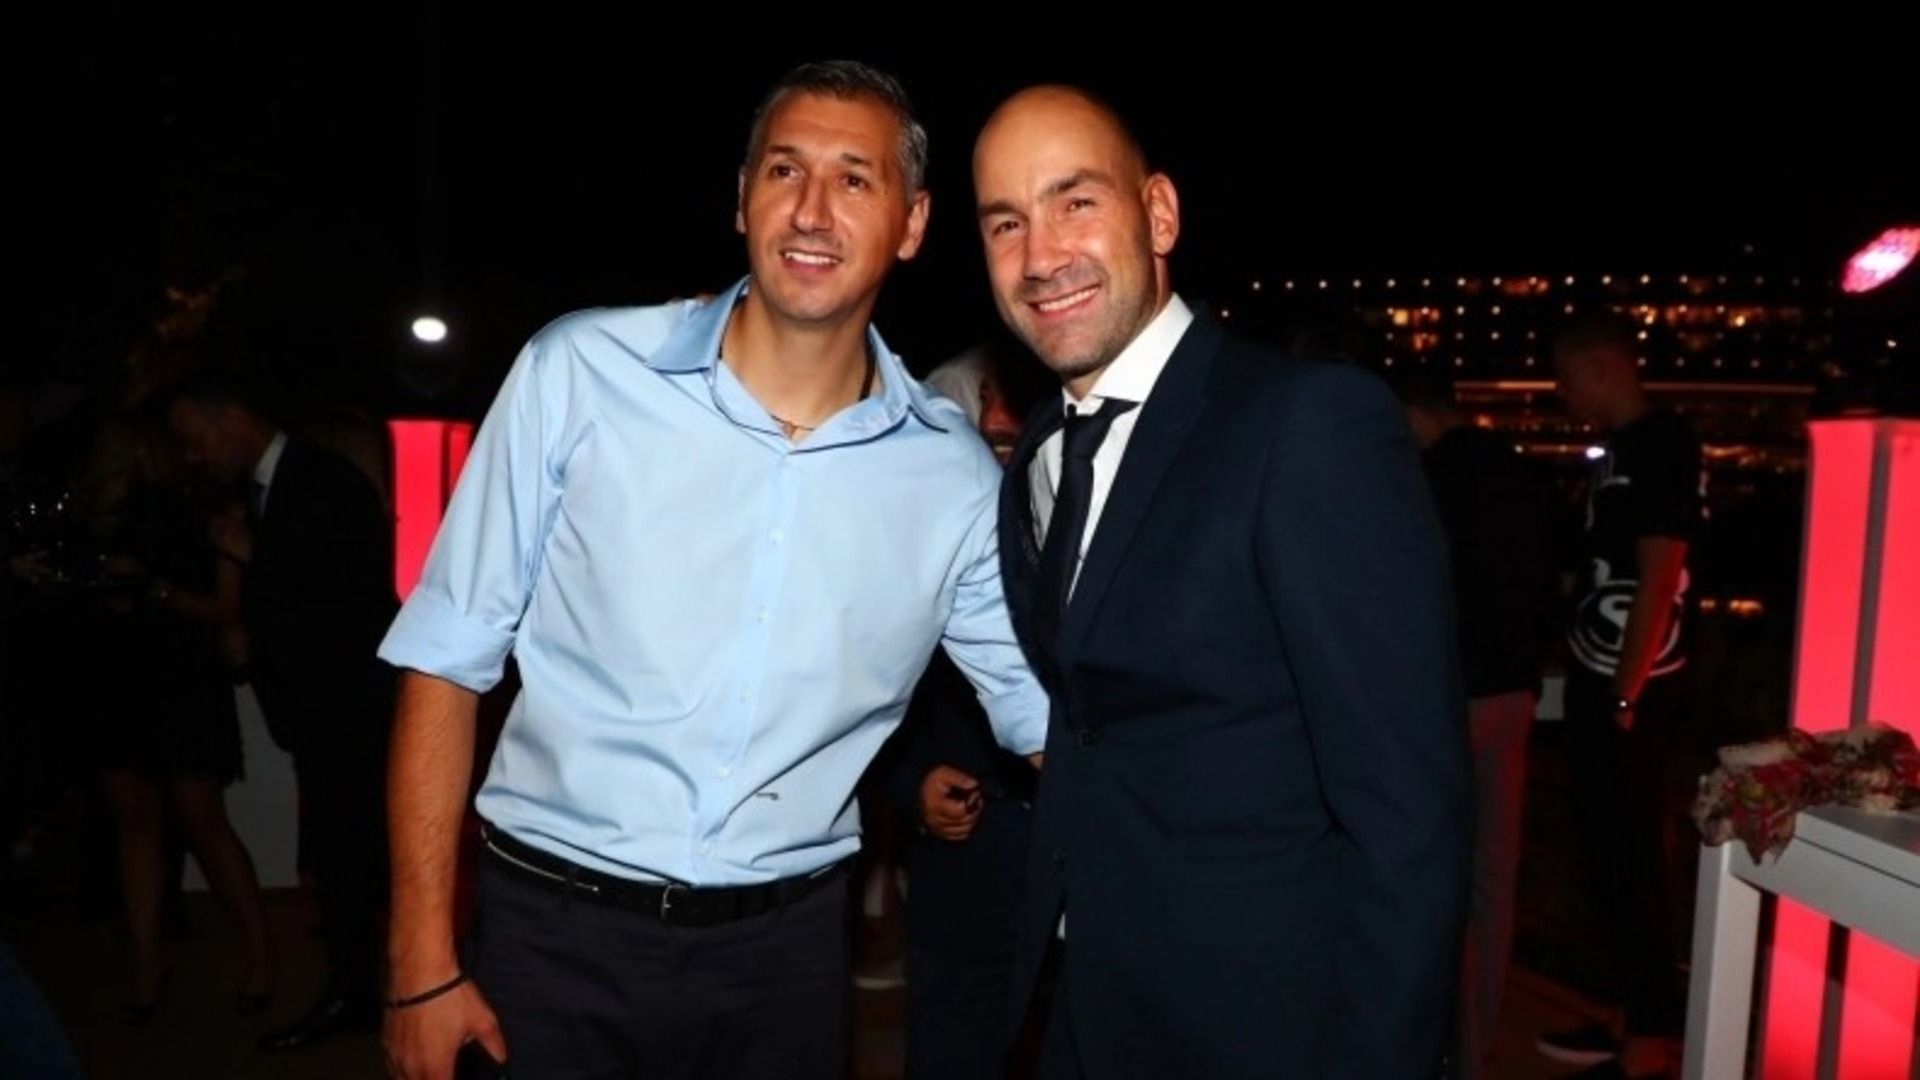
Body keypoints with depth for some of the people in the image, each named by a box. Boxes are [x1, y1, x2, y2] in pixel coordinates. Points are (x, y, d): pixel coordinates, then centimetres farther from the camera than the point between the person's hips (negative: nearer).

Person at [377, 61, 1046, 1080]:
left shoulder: (954, 475, -4)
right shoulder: (580, 372, -9)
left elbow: (1049, 724, 6)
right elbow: (446, 660, -5)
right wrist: (423, 963, -6)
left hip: (784, 947, 2)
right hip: (556, 929, -1)